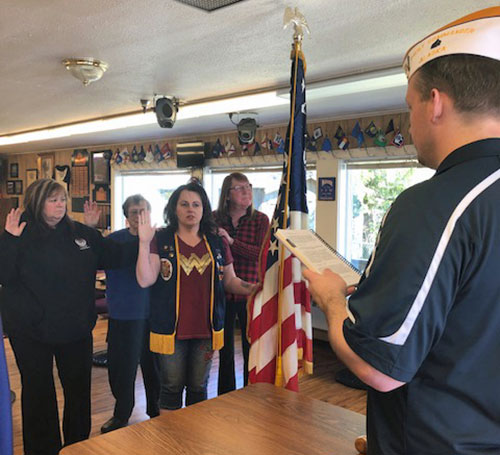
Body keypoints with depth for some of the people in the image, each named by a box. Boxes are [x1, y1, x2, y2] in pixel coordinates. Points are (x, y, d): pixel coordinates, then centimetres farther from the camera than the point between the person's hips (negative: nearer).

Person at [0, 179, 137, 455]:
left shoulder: (80, 232, 4)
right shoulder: (22, 234, -9)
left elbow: (115, 258, 14)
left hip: (76, 328, 4)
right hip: (33, 331, -4)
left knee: (79, 389, 16)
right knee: (38, 392, 11)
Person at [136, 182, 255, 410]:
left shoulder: (218, 243, 5)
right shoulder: (161, 240, -4)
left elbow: (229, 280, 11)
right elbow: (145, 280, -13)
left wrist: (251, 288, -8)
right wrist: (144, 243, -22)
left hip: (205, 329, 3)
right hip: (171, 329, -2)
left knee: (199, 387, 17)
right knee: (172, 387, 10)